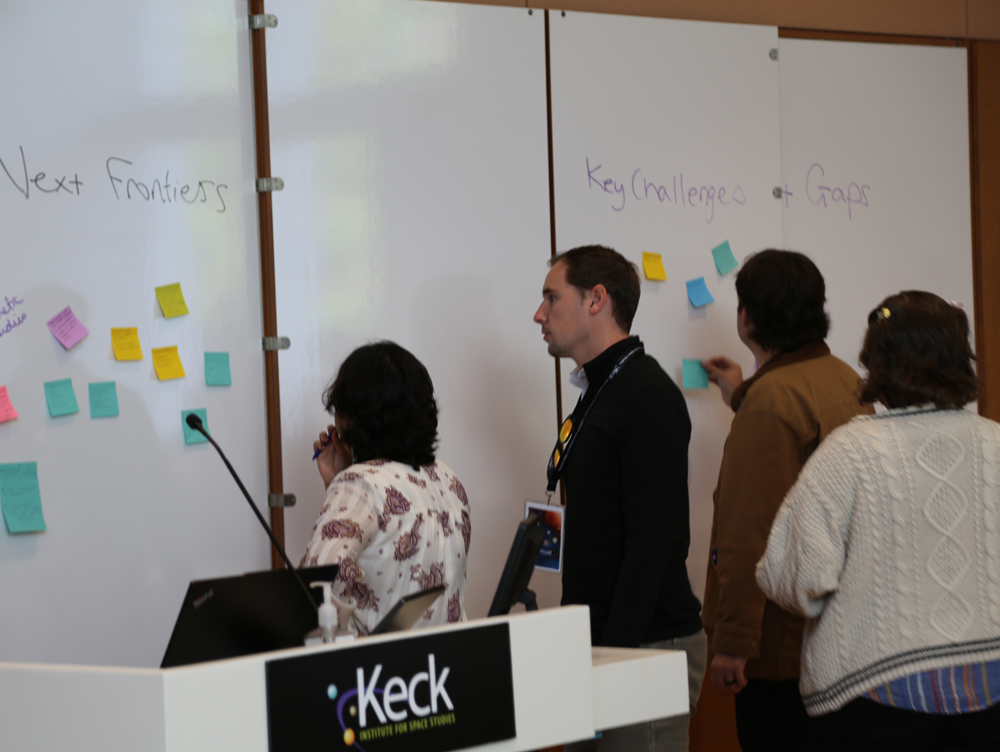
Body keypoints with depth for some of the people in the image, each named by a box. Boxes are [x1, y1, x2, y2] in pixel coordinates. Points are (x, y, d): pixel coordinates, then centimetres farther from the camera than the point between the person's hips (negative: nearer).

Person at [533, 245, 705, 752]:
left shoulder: (648, 396, -13)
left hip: (648, 647, -10)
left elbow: (652, 541, -20)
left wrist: (616, 652, -22)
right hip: (600, 643, 10)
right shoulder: (598, 392, 18)